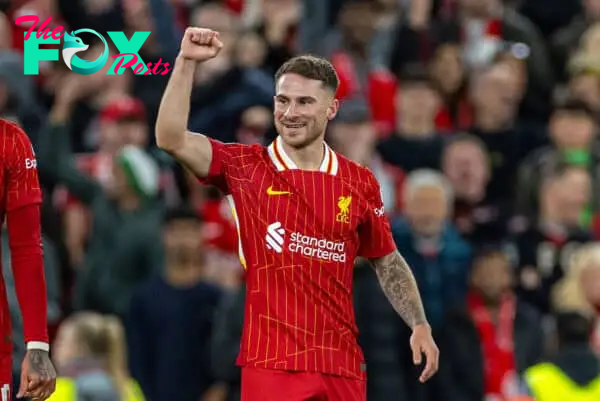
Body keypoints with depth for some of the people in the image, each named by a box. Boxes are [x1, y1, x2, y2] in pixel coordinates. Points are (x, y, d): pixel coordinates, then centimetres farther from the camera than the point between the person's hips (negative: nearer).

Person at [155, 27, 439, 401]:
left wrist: (420, 325, 8)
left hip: (342, 366, 3)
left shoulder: (360, 183, 8)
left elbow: (388, 262, 19)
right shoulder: (245, 168, 2)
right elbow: (171, 138, -11)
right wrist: (187, 61, -16)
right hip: (271, 365, -3)